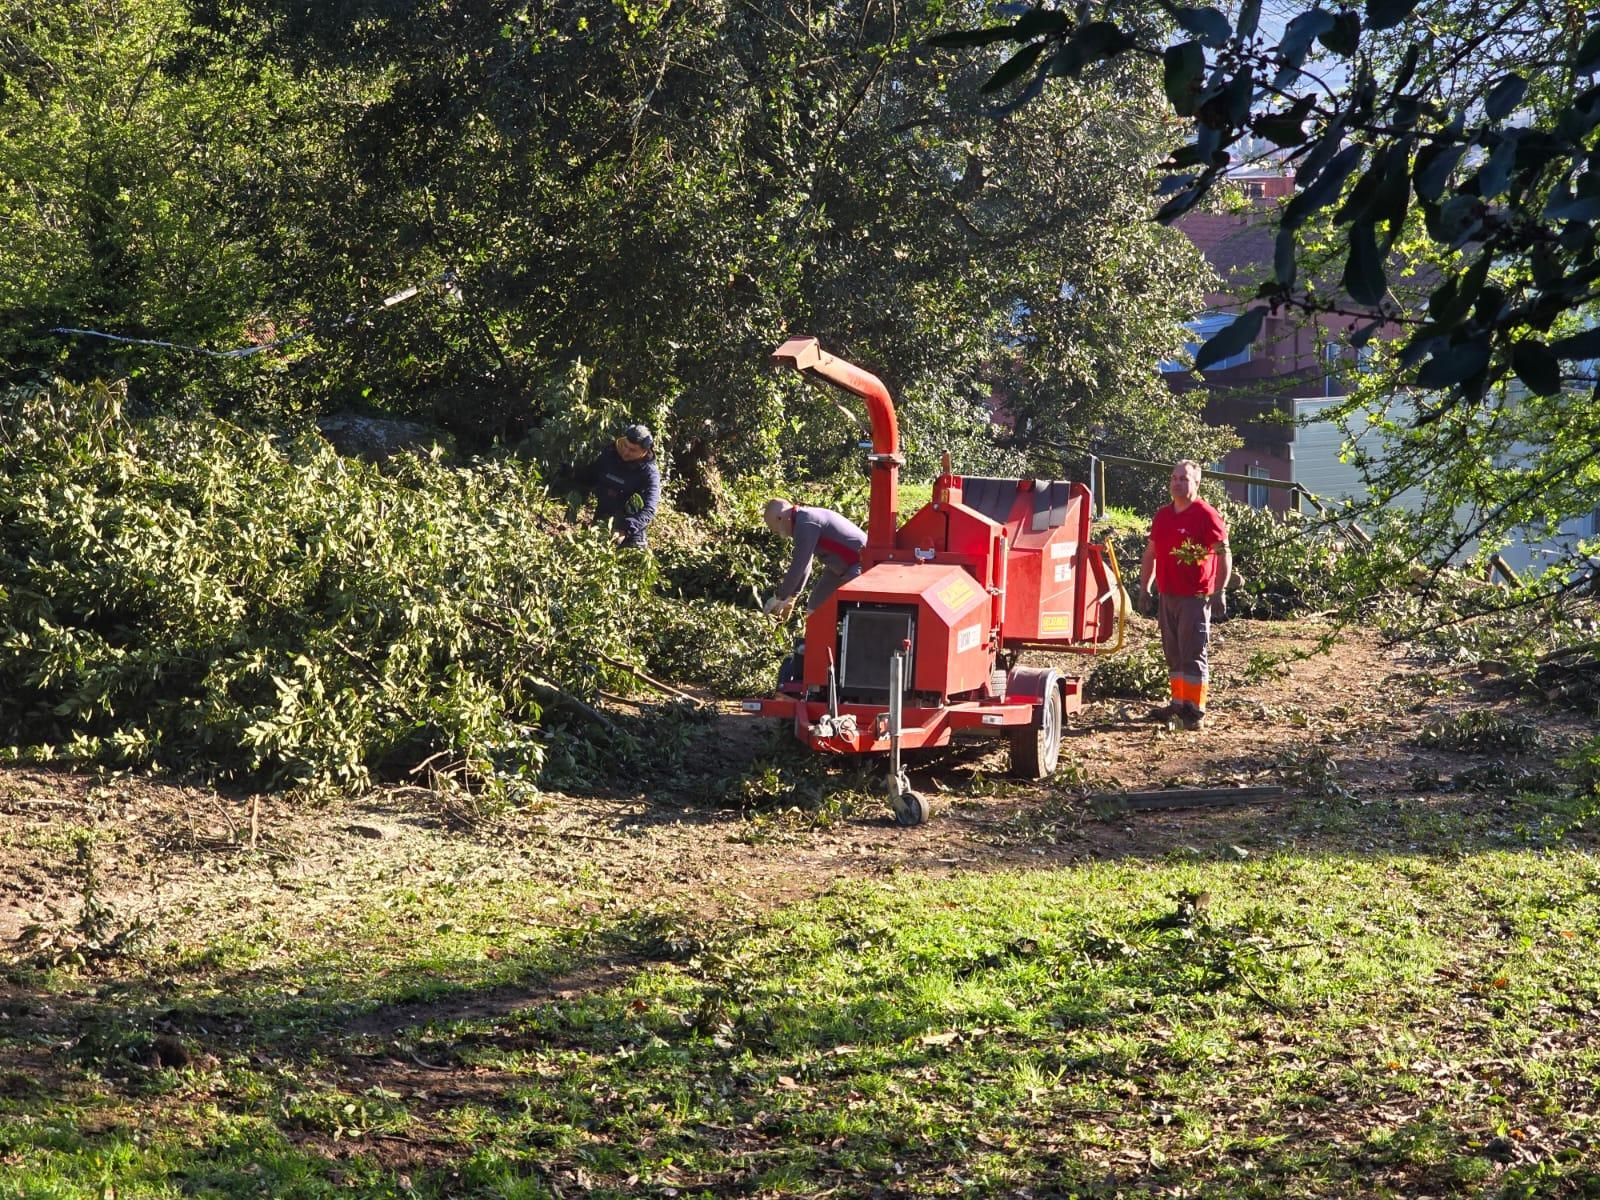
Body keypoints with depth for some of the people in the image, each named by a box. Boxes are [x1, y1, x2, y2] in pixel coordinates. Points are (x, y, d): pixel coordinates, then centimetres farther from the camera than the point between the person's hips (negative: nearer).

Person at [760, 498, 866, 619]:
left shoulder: (805, 524, -23)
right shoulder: (805, 519, 8)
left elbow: (798, 565, -23)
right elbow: (803, 564, 16)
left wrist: (779, 597, -15)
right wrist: (791, 596, 19)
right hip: (842, 566, 11)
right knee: (815, 606, 16)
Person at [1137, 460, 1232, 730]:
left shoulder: (1206, 516, -9)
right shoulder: (1163, 516, 13)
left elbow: (1224, 555, -11)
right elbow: (1151, 553, 21)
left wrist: (1220, 591, -18)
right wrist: (1144, 587, 16)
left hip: (1195, 597, -7)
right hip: (1168, 596, 7)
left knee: (1193, 654, -6)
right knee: (1173, 654, 13)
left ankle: (1195, 710, -4)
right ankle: (1178, 703, 22)